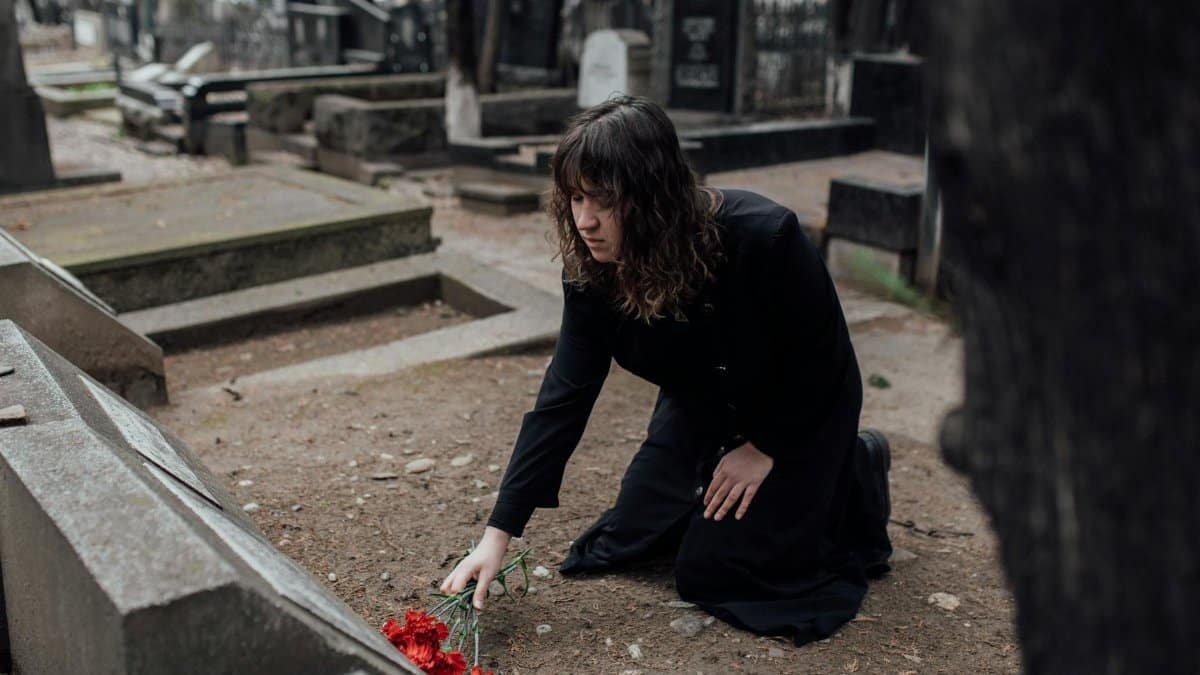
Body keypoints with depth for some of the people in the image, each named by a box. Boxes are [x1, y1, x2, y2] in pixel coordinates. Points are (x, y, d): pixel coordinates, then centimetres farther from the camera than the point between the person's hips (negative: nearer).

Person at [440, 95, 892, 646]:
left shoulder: (763, 239, -38)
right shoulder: (591, 267, -23)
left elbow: (824, 355, -22)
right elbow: (564, 397, -21)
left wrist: (766, 449, -14)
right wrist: (499, 533, -25)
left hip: (801, 406, -5)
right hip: (702, 402, 5)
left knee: (711, 571, -7)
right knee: (629, 538, 6)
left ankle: (855, 471, 13)